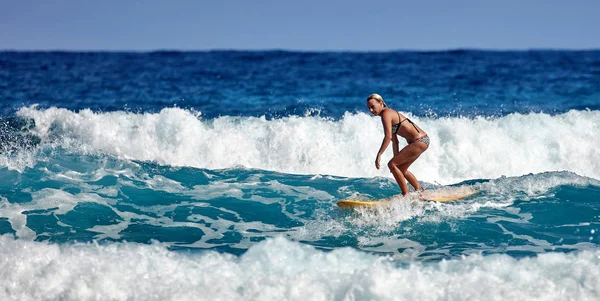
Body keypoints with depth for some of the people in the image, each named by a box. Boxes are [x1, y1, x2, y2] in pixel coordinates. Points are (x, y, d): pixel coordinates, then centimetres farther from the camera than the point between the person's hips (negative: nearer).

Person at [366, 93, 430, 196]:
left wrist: (378, 155, -26)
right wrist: (396, 159, 19)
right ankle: (420, 191, 32)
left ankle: (406, 195, -7)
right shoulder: (390, 113, 16)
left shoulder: (386, 114, -13)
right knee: (401, 169, 21)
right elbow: (395, 141, 19)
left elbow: (388, 137, -25)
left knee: (391, 165, -10)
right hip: (421, 141, 10)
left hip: (419, 141, -10)